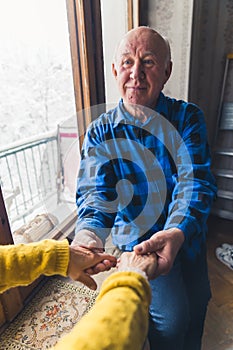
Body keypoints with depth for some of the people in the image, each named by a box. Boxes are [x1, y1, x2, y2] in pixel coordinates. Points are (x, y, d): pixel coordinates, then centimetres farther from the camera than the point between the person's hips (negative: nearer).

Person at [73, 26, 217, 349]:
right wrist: (87, 234, -41)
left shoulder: (188, 118, -10)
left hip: (188, 237, 3)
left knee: (196, 308, 22)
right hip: (138, 240, -2)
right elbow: (95, 190, -20)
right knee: (171, 320, -10)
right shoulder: (101, 132, -11)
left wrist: (177, 233, -38)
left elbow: (196, 182, -20)